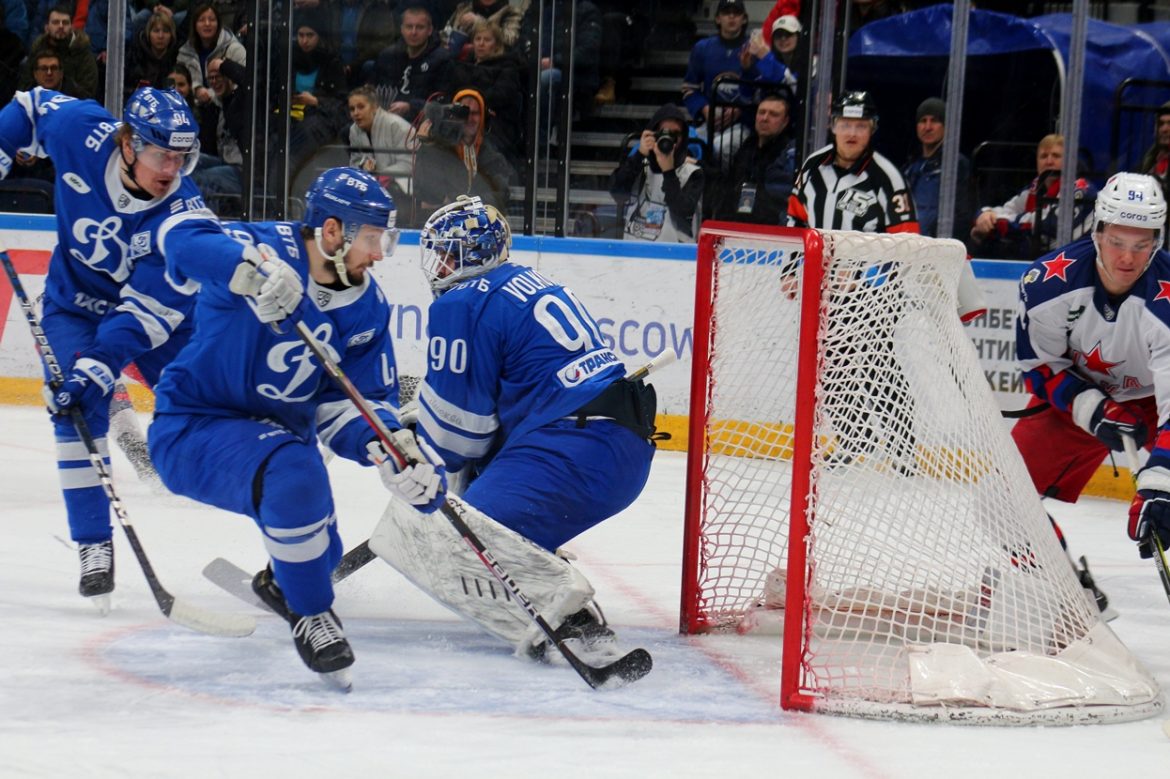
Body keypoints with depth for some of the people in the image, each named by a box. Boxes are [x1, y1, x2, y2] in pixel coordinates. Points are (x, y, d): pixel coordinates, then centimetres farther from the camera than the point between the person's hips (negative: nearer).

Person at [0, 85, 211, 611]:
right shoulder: (81, 132, -25)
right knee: (78, 409, -22)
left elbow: (145, 311, -34)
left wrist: (98, 368, -43)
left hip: (159, 313, -1)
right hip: (75, 304, 1)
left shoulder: (182, 217, -31)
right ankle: (94, 547, -15)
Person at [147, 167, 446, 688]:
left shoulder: (365, 306, -4)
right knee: (294, 474, -35)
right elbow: (185, 246, -42)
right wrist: (248, 268, -61)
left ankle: (279, 585, 56)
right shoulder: (269, 249, -23)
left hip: (276, 429, 8)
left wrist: (390, 451, -25)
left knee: (318, 557, 18)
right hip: (192, 429, -8)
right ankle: (311, 616, -16)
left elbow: (347, 406, -4)